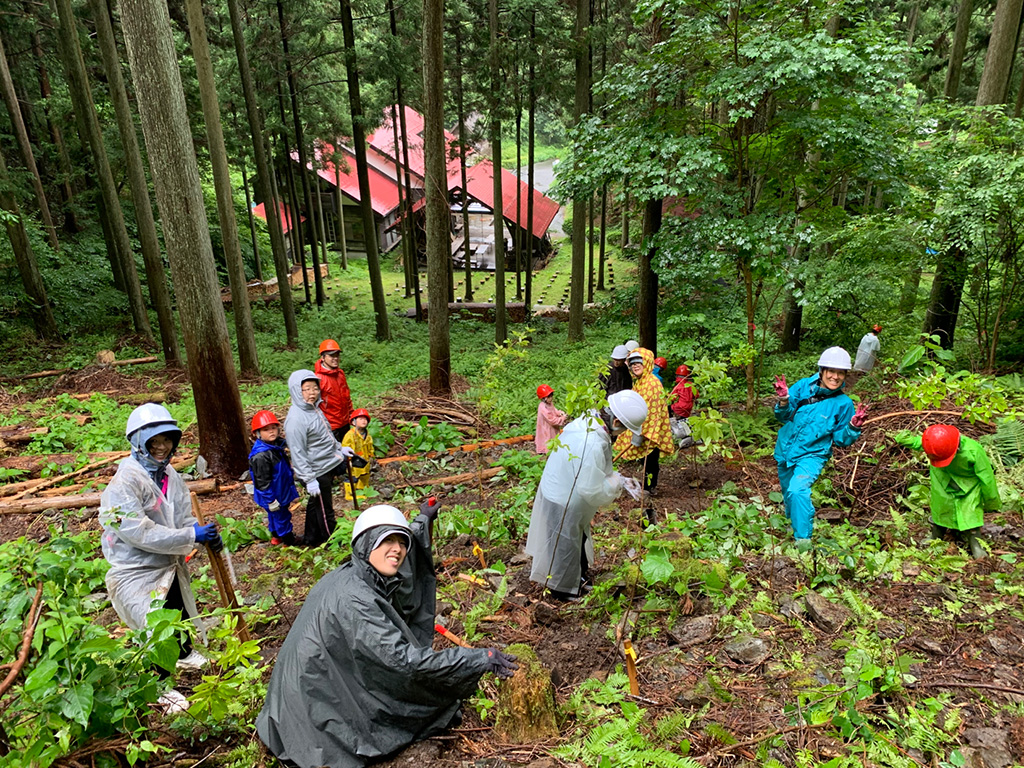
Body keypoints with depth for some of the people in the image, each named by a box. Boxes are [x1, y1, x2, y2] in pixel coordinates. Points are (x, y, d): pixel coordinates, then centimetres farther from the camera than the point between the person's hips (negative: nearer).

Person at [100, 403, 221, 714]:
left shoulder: (170, 475, 0)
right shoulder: (126, 481, -24)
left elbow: (183, 518, 3)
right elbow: (139, 532, -30)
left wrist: (207, 535, -17)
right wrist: (191, 536, -30)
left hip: (170, 565, 8)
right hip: (138, 571, -8)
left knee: (181, 615, 26)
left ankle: (184, 653, 55)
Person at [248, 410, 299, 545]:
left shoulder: (277, 445, -3)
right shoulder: (260, 456, -30)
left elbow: (285, 467, 15)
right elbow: (263, 481, -26)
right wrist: (270, 500, -21)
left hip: (282, 491, 9)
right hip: (273, 495, -9)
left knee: (275, 516, 27)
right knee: (282, 517, 7)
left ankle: (276, 536, 46)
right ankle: (290, 542, 24)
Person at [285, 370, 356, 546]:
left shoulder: (314, 408, 4)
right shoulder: (296, 419, -25)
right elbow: (298, 454, -24)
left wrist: (340, 448, 19)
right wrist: (309, 479, -23)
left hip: (328, 467, 9)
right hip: (316, 473, -9)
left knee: (315, 504, 25)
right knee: (325, 511, 8)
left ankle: (311, 538, 43)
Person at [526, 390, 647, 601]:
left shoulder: (589, 419, -9)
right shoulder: (593, 445, -38)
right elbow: (592, 490, -28)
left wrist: (619, 478, -1)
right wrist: (617, 483, -12)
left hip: (559, 491, 9)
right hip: (563, 504, -9)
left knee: (577, 540, 29)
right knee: (565, 545, 15)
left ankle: (575, 579, 51)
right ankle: (561, 590, 39)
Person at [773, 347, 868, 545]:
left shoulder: (843, 404, -10)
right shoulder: (803, 387, -9)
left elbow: (841, 439, -3)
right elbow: (783, 417, -7)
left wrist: (853, 427, -22)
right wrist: (784, 402, -28)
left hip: (812, 455, -3)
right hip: (785, 450, 3)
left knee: (797, 490, -27)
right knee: (788, 492, 22)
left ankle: (803, 539, -15)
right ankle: (792, 524, 51)